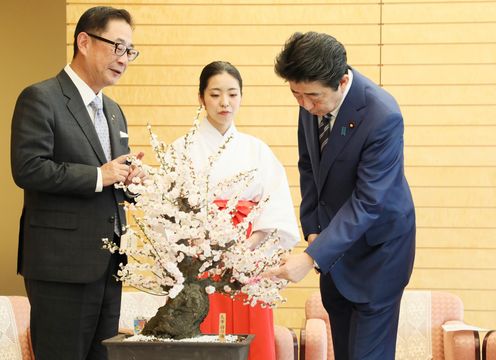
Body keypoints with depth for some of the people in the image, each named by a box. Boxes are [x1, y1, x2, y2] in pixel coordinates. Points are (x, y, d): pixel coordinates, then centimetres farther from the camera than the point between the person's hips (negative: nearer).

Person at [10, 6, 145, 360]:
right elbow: (27, 169, -18)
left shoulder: (114, 111, 18)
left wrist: (129, 180, 0)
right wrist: (98, 176, -16)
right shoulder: (41, 98, -7)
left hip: (108, 263, 8)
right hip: (62, 263, -8)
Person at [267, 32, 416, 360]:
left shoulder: (383, 116, -31)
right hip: (334, 235, 7)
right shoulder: (312, 101, -10)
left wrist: (312, 257, -34)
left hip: (377, 243, -7)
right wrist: (312, 228, -2)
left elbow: (367, 202, -30)